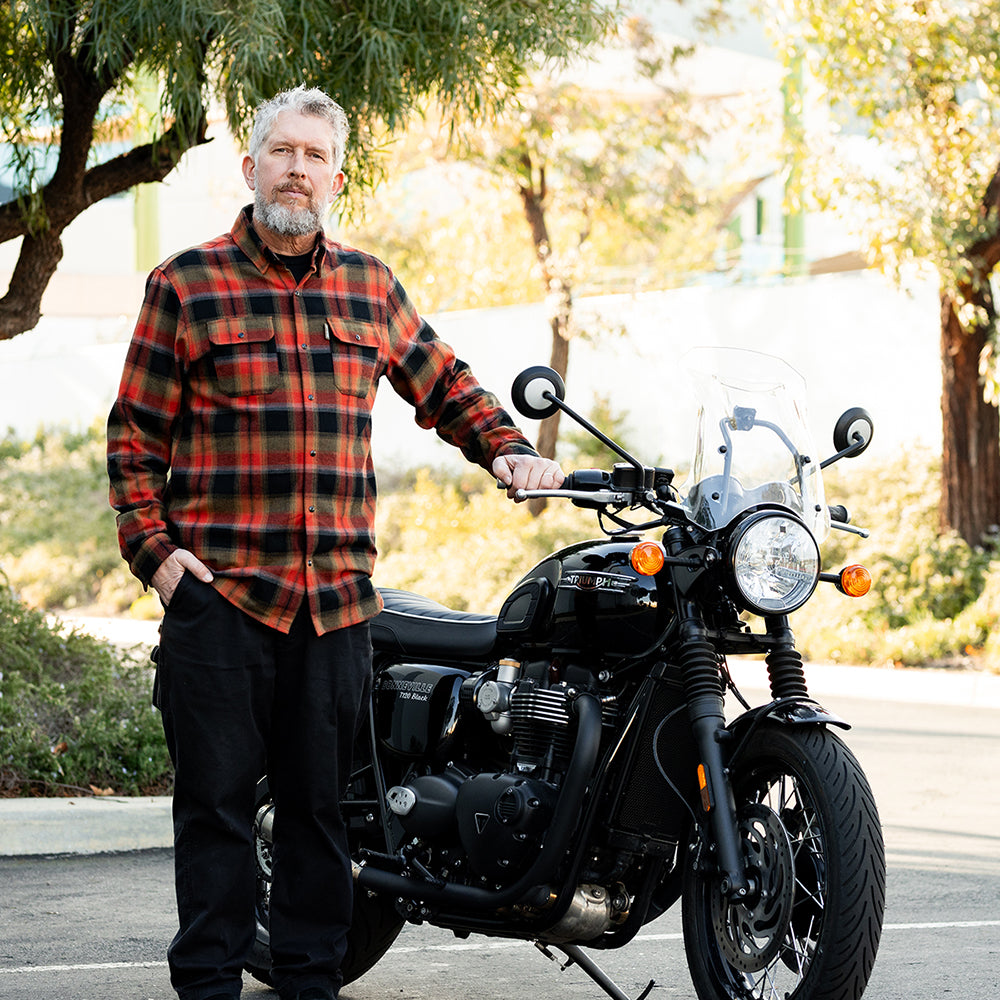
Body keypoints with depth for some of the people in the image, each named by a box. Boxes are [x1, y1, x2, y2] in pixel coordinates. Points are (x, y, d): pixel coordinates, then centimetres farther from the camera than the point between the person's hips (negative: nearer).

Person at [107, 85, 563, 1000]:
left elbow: (442, 383, 24)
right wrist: (154, 547, -7)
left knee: (320, 803, 8)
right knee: (216, 798, 1)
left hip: (338, 598, 3)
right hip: (218, 590, -3)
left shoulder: (371, 288, 13)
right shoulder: (187, 284, 3)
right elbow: (135, 431, 3)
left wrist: (507, 448, 7)